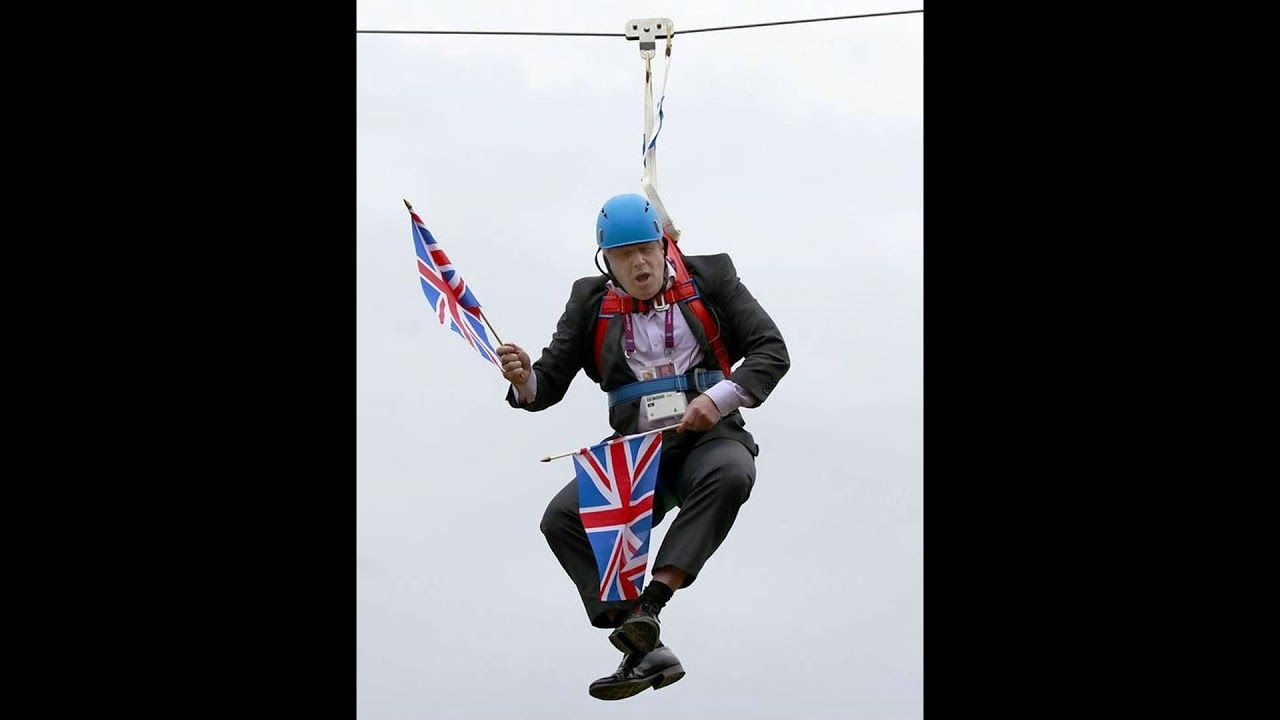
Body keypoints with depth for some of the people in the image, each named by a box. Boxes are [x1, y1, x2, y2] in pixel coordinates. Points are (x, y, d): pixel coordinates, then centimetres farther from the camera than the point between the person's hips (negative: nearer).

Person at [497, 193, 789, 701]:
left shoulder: (711, 280, 4)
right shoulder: (590, 304, 10)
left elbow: (771, 351, -1)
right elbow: (551, 381, 8)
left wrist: (721, 399, -19)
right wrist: (525, 381, -17)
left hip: (710, 436, -2)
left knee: (731, 472, -39)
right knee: (561, 517, -22)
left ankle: (650, 602, -40)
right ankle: (645, 651, -25)